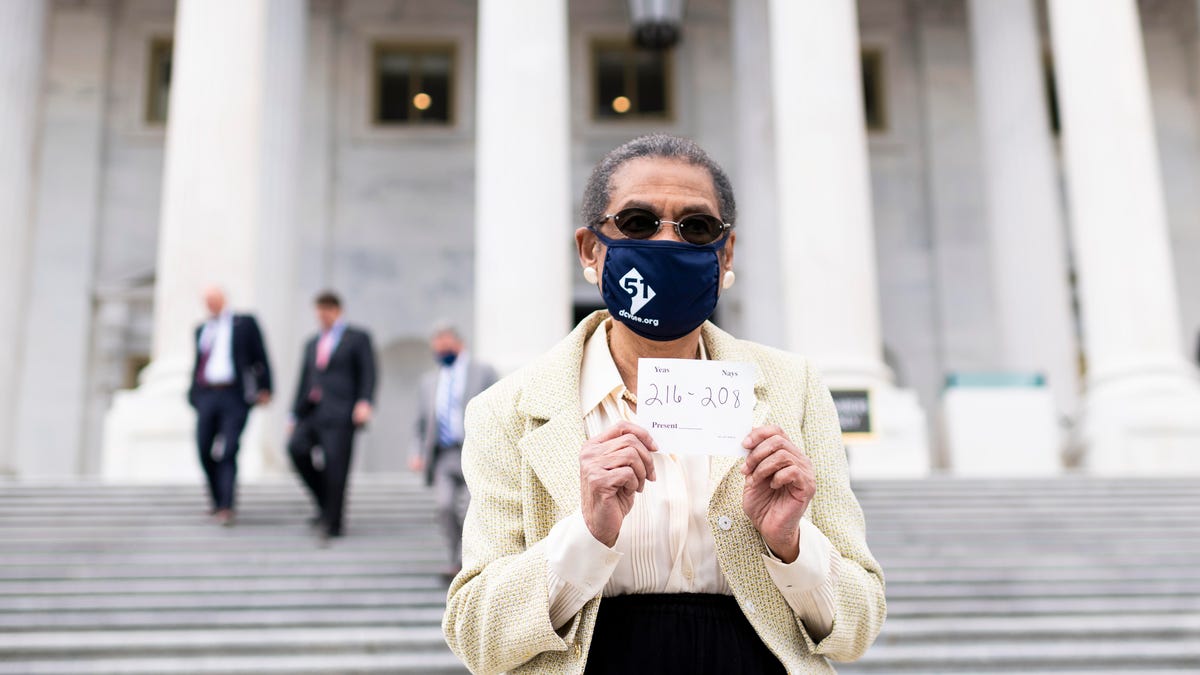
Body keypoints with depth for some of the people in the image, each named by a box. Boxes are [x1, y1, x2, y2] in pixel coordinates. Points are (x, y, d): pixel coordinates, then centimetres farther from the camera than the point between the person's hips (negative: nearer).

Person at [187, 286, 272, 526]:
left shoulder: (244, 323, 5)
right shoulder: (201, 329, 18)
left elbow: (260, 357, 3)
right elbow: (198, 364, 22)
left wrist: (265, 389, -4)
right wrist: (193, 395, 13)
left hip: (235, 397, -4)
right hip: (207, 396, 5)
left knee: (228, 452, -11)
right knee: (204, 450, 2)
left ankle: (226, 508, -12)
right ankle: (218, 501, 20)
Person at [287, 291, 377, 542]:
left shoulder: (357, 338, 6)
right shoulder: (312, 343, 23)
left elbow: (368, 373, -2)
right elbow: (304, 380, 21)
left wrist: (365, 402, -17)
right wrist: (295, 416, 14)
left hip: (340, 412, -5)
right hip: (312, 413, 5)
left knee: (335, 463, -10)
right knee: (297, 447, -17)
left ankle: (333, 523, 1)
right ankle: (326, 503, 1)